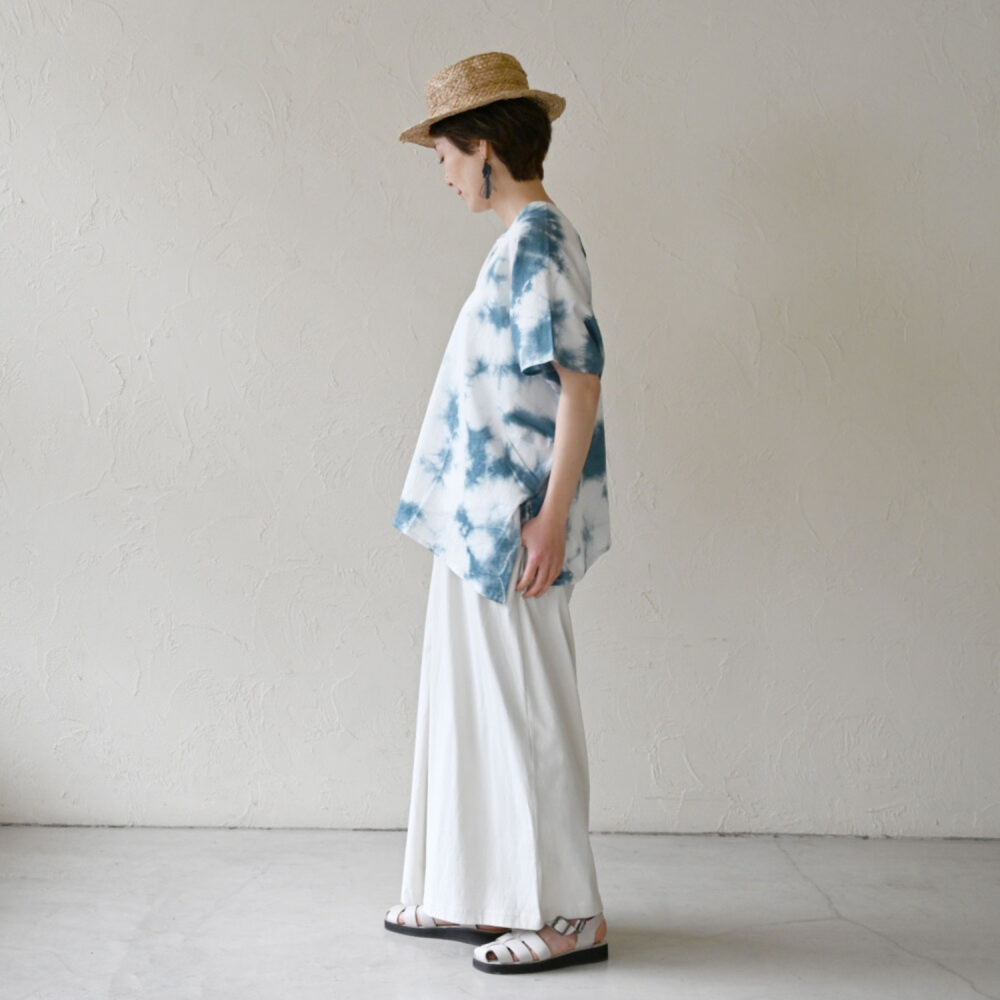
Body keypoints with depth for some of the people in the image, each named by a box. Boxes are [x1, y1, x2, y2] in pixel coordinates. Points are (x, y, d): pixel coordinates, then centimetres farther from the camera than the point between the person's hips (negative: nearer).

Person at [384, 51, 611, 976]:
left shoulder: (537, 241, -14)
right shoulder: (525, 240, 15)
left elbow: (581, 379, -21)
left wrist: (552, 514, -23)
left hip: (511, 522, -10)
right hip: (480, 518, 10)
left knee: (526, 709, -2)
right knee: (476, 702, 15)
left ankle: (568, 914, 10)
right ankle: (478, 896, 26)